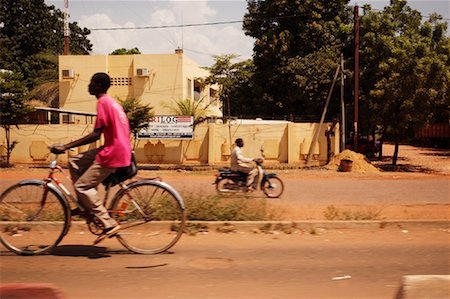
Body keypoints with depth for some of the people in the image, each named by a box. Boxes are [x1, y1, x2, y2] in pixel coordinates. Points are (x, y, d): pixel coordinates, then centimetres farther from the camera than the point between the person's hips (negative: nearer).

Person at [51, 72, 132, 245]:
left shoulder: (103, 102, -12)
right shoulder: (111, 102, 17)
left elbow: (96, 135, -18)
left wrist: (65, 147, -17)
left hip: (112, 153, -10)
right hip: (121, 149, 10)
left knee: (82, 186, -8)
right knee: (75, 162, 14)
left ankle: (110, 224, -9)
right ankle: (86, 205, 14)